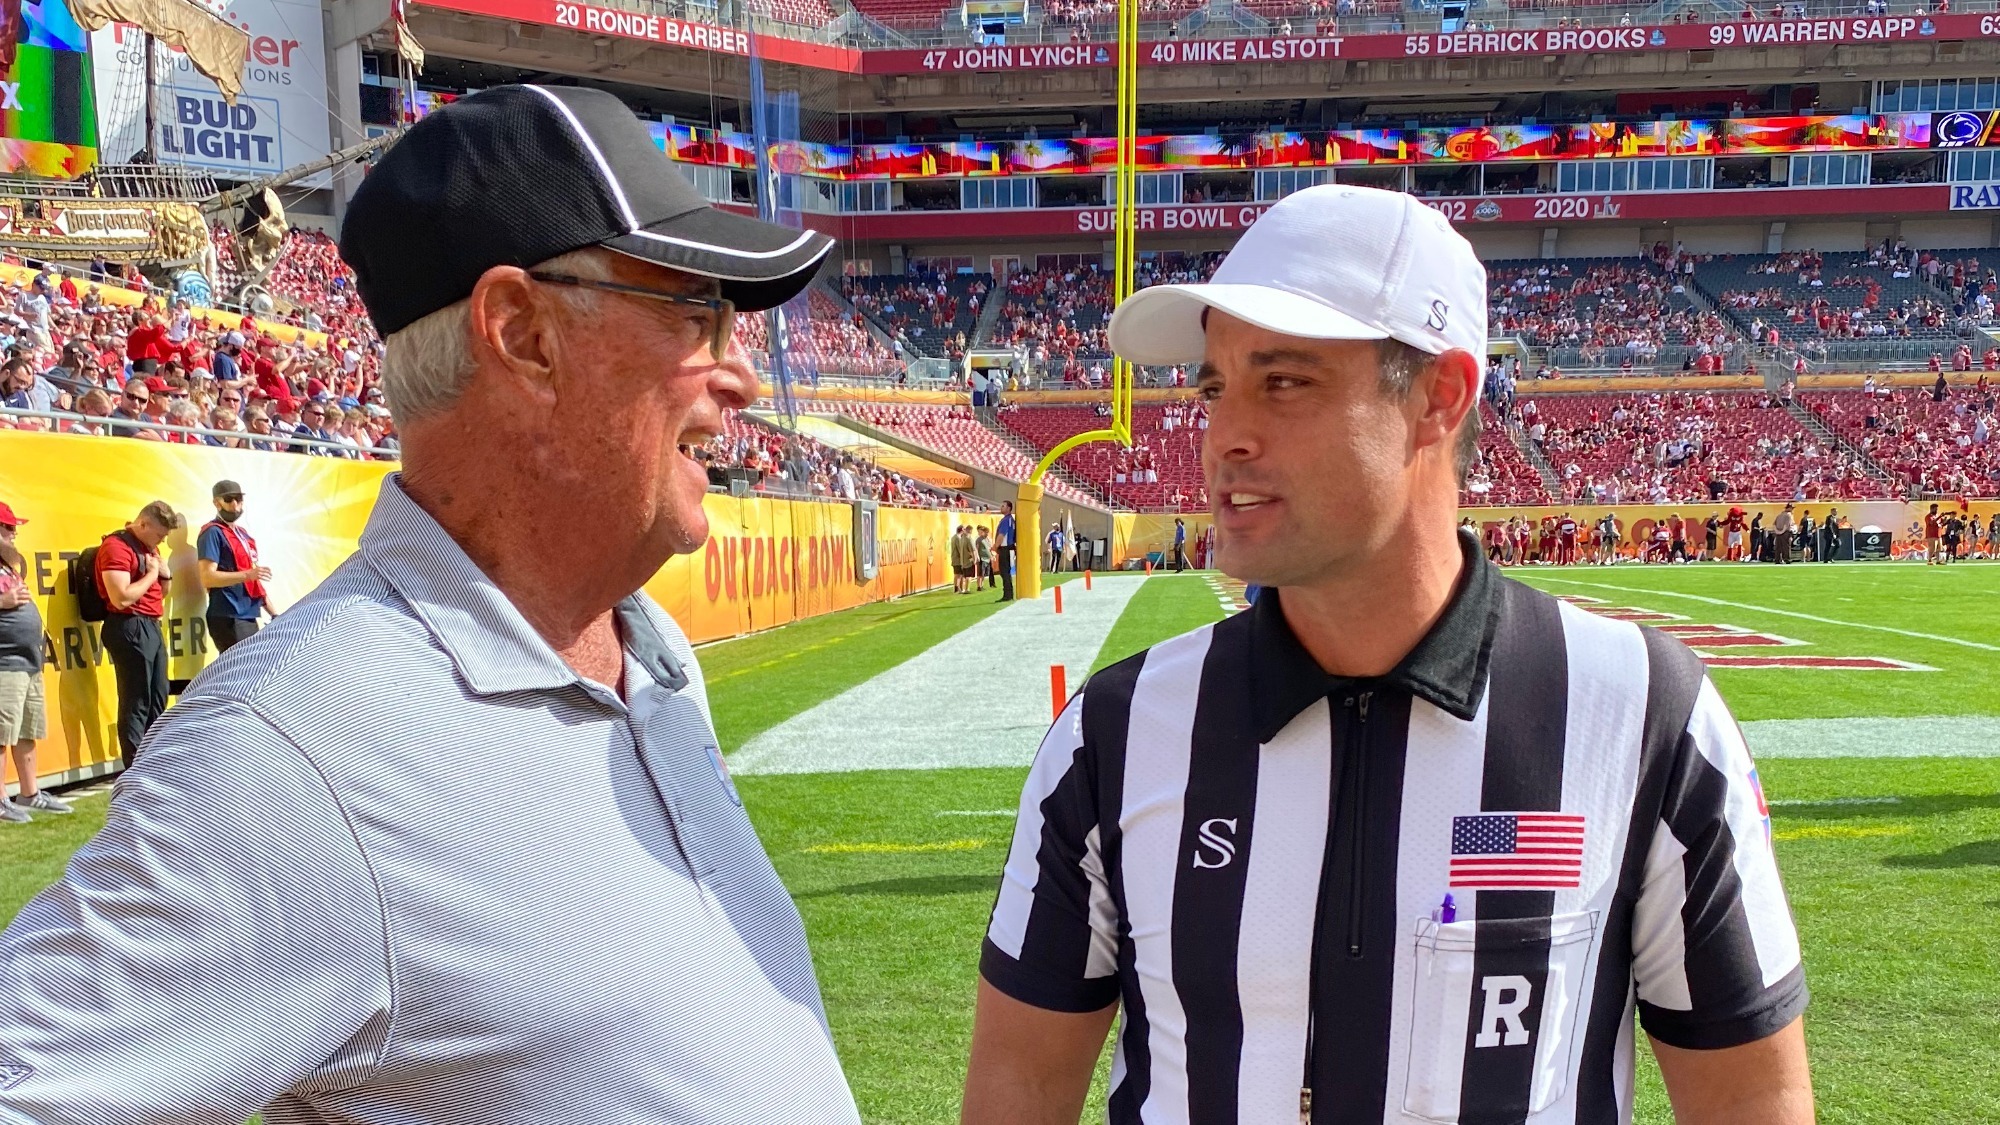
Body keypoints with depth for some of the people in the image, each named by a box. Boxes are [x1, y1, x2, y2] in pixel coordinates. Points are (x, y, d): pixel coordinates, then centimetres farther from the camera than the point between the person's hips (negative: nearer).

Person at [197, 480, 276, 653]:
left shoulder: (243, 535, 21)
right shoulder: (213, 533, -6)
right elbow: (208, 578, -17)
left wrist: (274, 613, 20)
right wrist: (247, 574, -25)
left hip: (248, 617, 9)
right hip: (229, 619, -9)